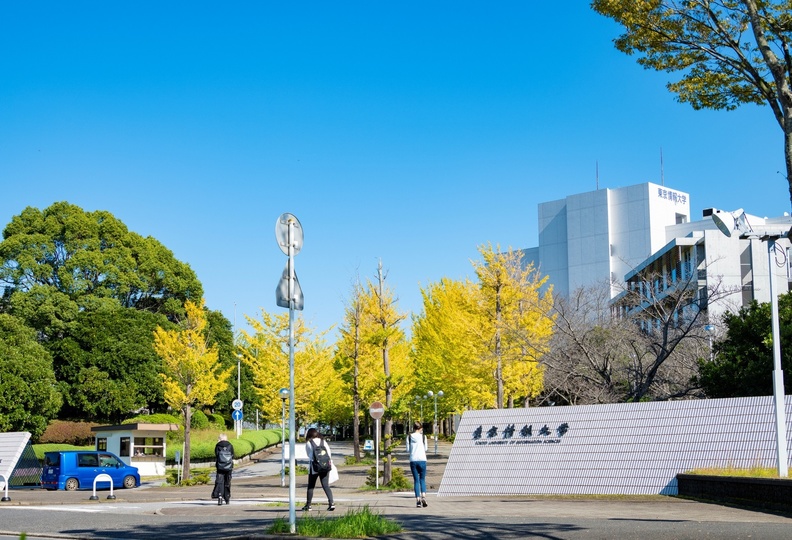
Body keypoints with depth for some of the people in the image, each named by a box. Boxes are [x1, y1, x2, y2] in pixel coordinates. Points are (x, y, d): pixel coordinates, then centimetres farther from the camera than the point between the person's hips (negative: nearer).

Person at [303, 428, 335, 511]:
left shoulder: (309, 443, -2)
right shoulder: (323, 442, 7)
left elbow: (309, 455, 0)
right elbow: (329, 452, 4)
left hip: (314, 467, -3)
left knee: (311, 486, 9)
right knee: (326, 485, 3)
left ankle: (308, 505, 14)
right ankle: (331, 503, -10)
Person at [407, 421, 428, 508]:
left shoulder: (409, 437, 3)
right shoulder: (423, 436, -1)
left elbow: (408, 449, 4)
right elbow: (425, 448, 3)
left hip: (413, 460, 1)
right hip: (422, 460, -1)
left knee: (416, 480, 7)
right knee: (422, 479, 10)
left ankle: (418, 500, 0)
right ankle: (423, 497, -9)